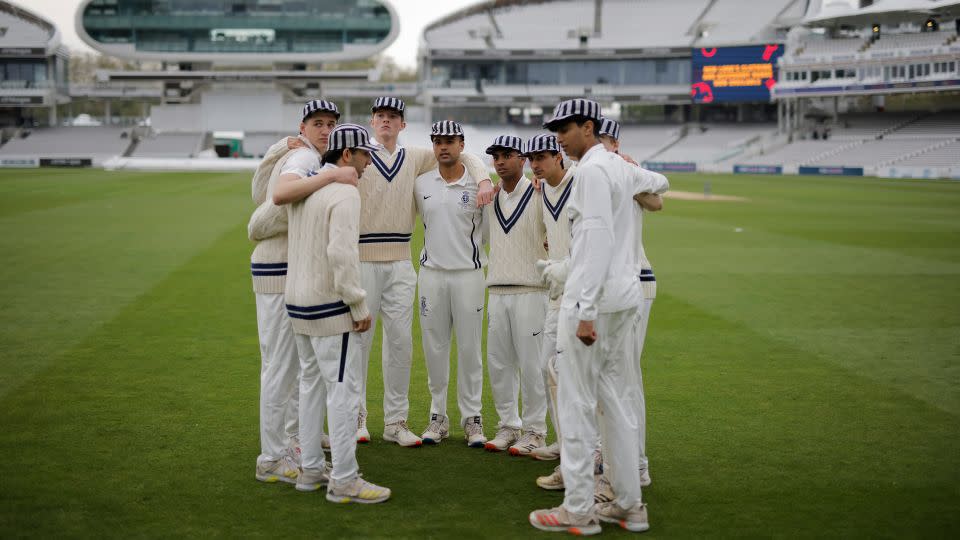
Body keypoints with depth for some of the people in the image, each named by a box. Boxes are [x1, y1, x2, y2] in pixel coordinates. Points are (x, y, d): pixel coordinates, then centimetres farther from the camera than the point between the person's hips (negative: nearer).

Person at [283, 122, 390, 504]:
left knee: (312, 384, 17)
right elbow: (341, 253, -25)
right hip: (331, 307, -9)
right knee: (343, 388, -4)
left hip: (298, 302, 9)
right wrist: (360, 307, -19)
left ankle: (310, 470, 24)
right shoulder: (345, 192, -16)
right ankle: (344, 481, -1)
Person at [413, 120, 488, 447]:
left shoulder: (477, 184, -3)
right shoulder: (421, 184, 5)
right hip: (431, 273, 3)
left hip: (468, 273, -3)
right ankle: (438, 417, 16)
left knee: (470, 348, 2)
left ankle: (472, 419, 10)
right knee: (434, 347, 7)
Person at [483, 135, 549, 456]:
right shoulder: (490, 199, 13)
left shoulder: (540, 195, -4)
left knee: (531, 363, -3)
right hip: (497, 292, 6)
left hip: (530, 291, -6)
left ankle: (534, 431, 7)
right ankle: (508, 426, 20)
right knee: (498, 363, 8)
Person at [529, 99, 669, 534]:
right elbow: (659, 183, 37)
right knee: (619, 399, 12)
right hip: (626, 294, 9)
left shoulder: (592, 170, -12)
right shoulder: (621, 167, 15)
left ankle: (578, 510, 0)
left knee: (576, 402, -4)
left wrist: (586, 310, -23)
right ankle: (629, 505, 16)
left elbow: (599, 240, -21)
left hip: (593, 297, -9)